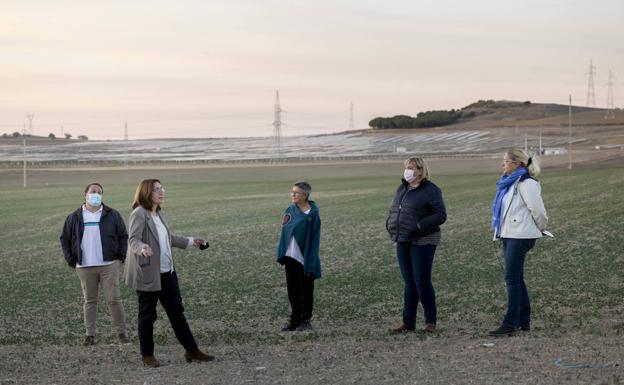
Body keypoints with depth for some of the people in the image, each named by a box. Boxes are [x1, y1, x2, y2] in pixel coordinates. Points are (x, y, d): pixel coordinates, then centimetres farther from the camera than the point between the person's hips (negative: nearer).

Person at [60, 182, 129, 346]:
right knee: (89, 301, 7)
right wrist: (71, 260, 4)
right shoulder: (74, 218, 5)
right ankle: (90, 334, 13)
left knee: (114, 299, -2)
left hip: (109, 265, -1)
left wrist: (121, 256, -2)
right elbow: (65, 239, 12)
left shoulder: (112, 215, 4)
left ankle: (121, 332, 5)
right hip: (85, 268, 1)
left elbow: (123, 236, 9)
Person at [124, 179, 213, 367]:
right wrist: (143, 248, -42)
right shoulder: (139, 214, -13)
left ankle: (192, 350, 15)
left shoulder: (158, 213, 13)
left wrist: (190, 241, 31)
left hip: (167, 272, 8)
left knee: (177, 311, 10)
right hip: (148, 273, -8)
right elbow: (133, 240, -22)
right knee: (147, 315, 4)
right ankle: (147, 355, 15)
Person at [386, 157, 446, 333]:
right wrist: (390, 224, 5)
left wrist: (420, 225, -23)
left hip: (422, 242, -7)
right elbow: (393, 210, 24)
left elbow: (441, 216, -14)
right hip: (403, 242, 7)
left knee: (422, 281, -5)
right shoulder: (402, 189, 13)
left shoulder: (430, 190, -9)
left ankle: (431, 321, 9)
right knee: (409, 283, 10)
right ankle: (408, 323, 14)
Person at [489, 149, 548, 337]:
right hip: (509, 235, 10)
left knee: (512, 278, -10)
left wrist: (541, 228, 2)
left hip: (520, 236, -10)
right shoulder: (510, 183, 16)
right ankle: (524, 321, 20)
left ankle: (510, 324, -9)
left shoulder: (526, 184, -14)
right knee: (516, 278, 13)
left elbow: (538, 210, -13)